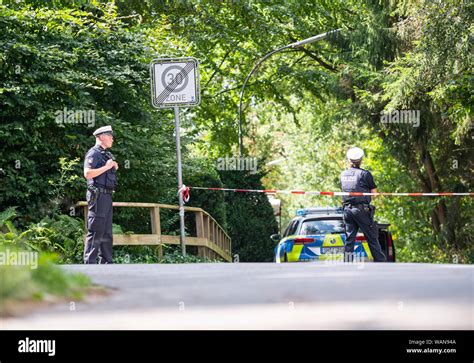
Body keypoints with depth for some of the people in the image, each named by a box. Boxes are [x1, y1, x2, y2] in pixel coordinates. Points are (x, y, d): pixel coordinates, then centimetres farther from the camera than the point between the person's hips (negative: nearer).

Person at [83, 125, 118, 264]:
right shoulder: (94, 153, -9)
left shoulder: (107, 154, 19)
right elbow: (88, 173, -21)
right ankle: (90, 263, -11)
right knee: (95, 231, -11)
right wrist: (106, 167, -16)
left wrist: (114, 168, 9)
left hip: (107, 195, 10)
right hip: (98, 194, -10)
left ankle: (106, 262, 17)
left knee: (107, 232, 12)